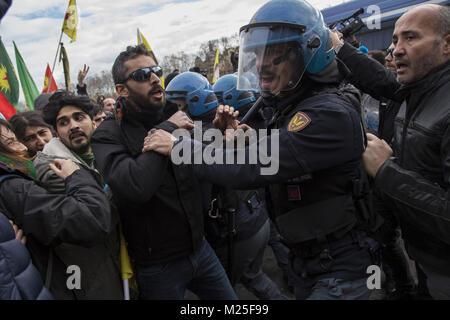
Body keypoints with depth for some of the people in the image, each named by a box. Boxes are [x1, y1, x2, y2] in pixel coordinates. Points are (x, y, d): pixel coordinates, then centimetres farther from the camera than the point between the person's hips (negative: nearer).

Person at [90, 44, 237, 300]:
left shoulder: (175, 116, 0)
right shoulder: (109, 135, -15)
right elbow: (136, 188, -33)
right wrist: (166, 130, -23)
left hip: (200, 248, 5)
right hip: (158, 266, -5)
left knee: (231, 303, 19)